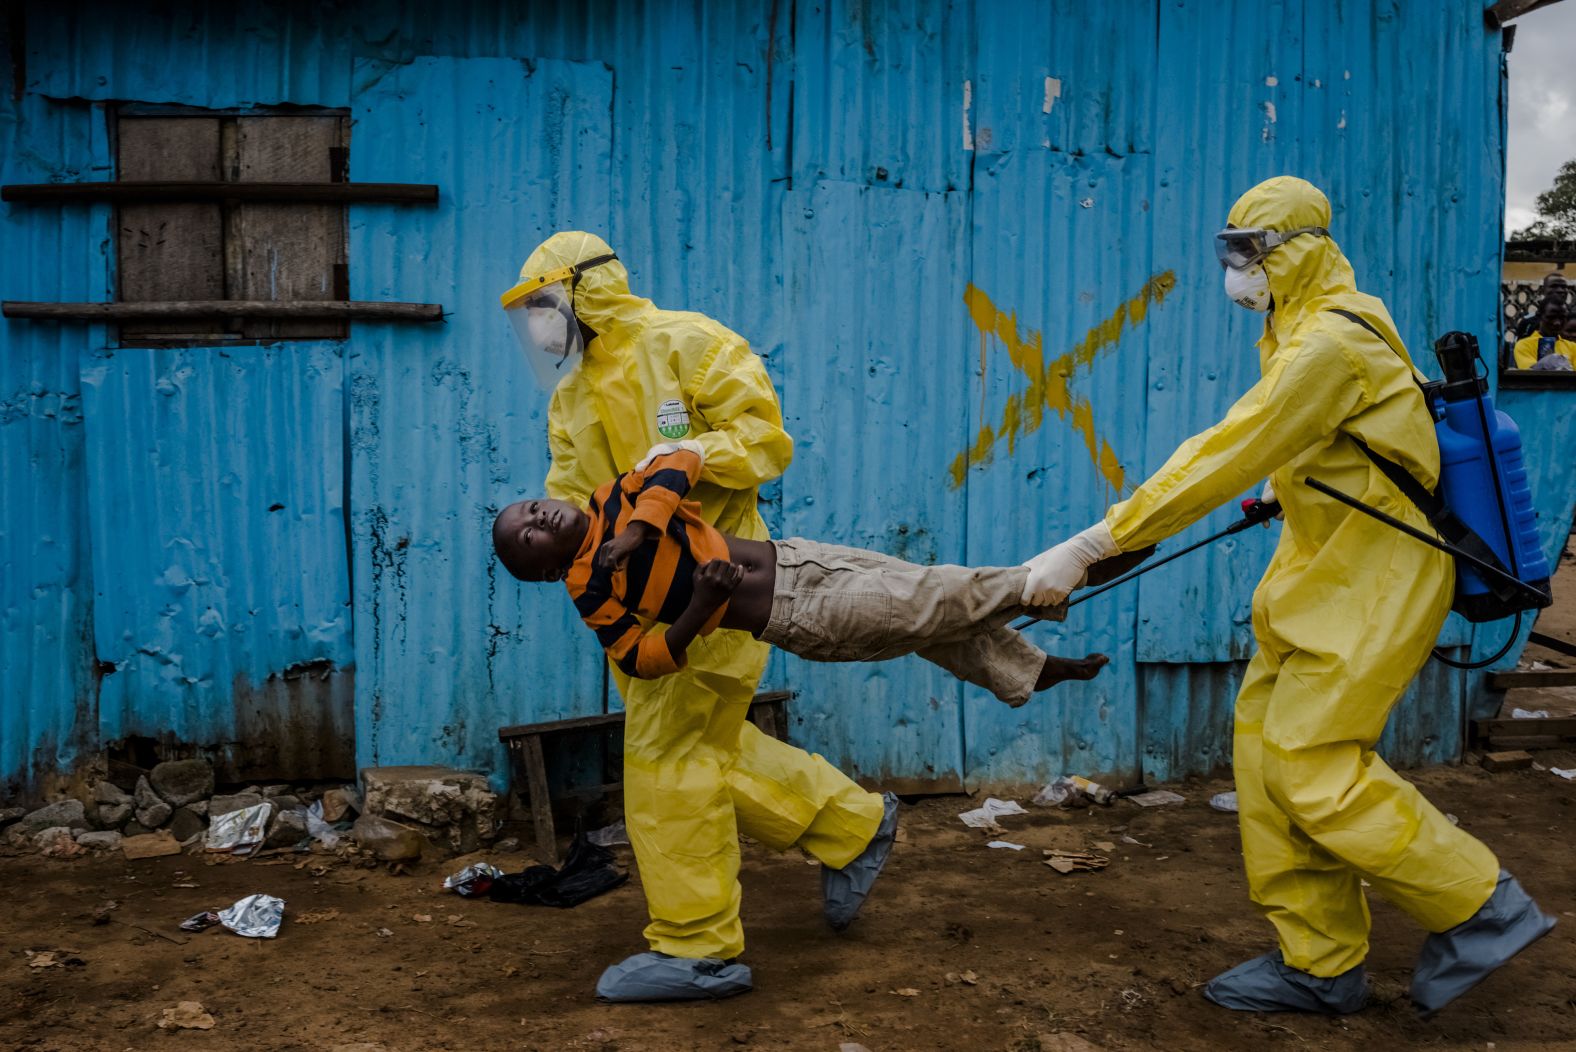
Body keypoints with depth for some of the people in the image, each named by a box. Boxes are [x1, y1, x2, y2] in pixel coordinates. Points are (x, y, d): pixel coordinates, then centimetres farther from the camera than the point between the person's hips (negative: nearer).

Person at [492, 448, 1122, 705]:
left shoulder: (613, 502, 5)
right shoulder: (590, 591, -7)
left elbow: (681, 462, -9)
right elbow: (642, 661, -12)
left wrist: (638, 529, -23)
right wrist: (699, 608, -28)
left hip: (791, 556, 6)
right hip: (796, 618, -5)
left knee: (931, 598, 13)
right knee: (938, 603, -2)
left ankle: (1031, 671, 34)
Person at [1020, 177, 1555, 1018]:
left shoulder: (1332, 343, -21)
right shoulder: (1300, 334, 11)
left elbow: (1225, 462, -27)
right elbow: (1229, 449, 16)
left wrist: (1088, 548, -28)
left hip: (1372, 580, -10)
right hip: (1321, 570, 10)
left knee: (1309, 762, -10)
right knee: (1265, 750, 7)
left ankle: (1480, 908, 8)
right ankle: (1319, 962, 16)